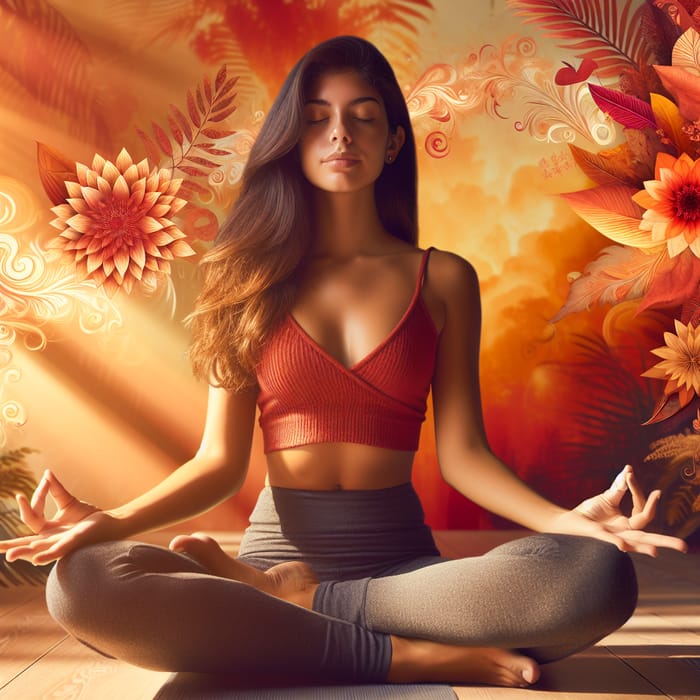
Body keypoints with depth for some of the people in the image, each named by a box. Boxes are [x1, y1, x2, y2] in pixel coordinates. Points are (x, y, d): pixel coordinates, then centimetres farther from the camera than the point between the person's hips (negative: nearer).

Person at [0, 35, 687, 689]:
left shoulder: (443, 279, 6)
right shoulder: (253, 280, 7)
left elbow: (461, 452, 2)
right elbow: (220, 460, 3)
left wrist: (568, 517, -16)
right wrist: (113, 520, -15)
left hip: (403, 557, 1)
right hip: (278, 542, 0)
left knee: (600, 575, -28)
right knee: (83, 581, -28)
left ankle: (284, 597, -16)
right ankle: (412, 656, -22)